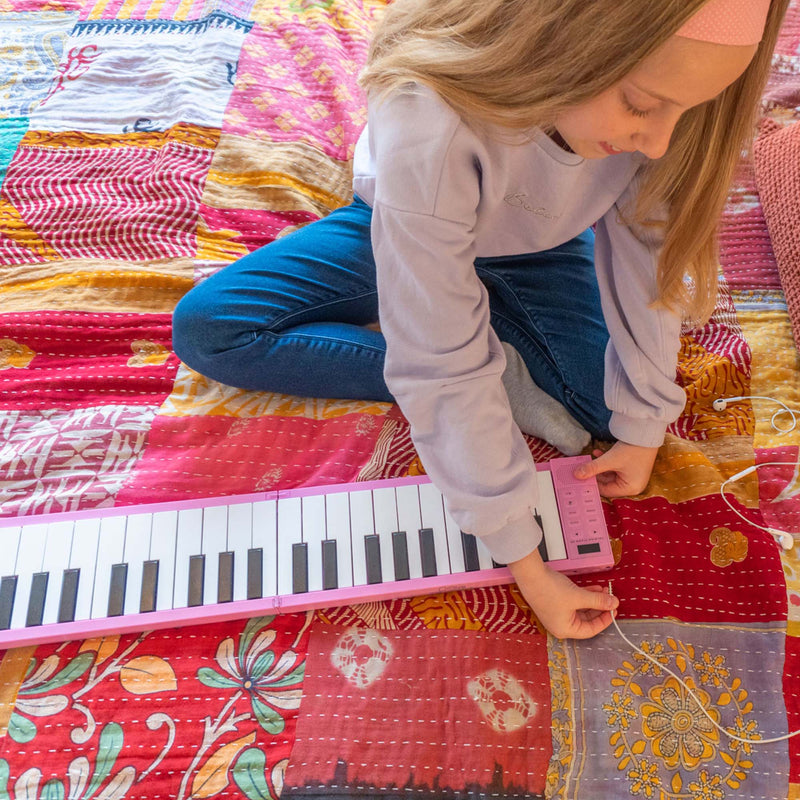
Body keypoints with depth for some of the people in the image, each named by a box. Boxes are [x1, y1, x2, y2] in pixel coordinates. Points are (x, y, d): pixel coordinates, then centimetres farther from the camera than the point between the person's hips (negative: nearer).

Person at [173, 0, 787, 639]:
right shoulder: (430, 124, -43)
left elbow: (649, 259, -17)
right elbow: (442, 367, -40)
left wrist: (643, 427, -15)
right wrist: (525, 564, -33)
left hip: (537, 242, 2)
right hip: (406, 230, -1)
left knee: (625, 397, -20)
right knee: (204, 328, -20)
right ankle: (504, 377, -21)